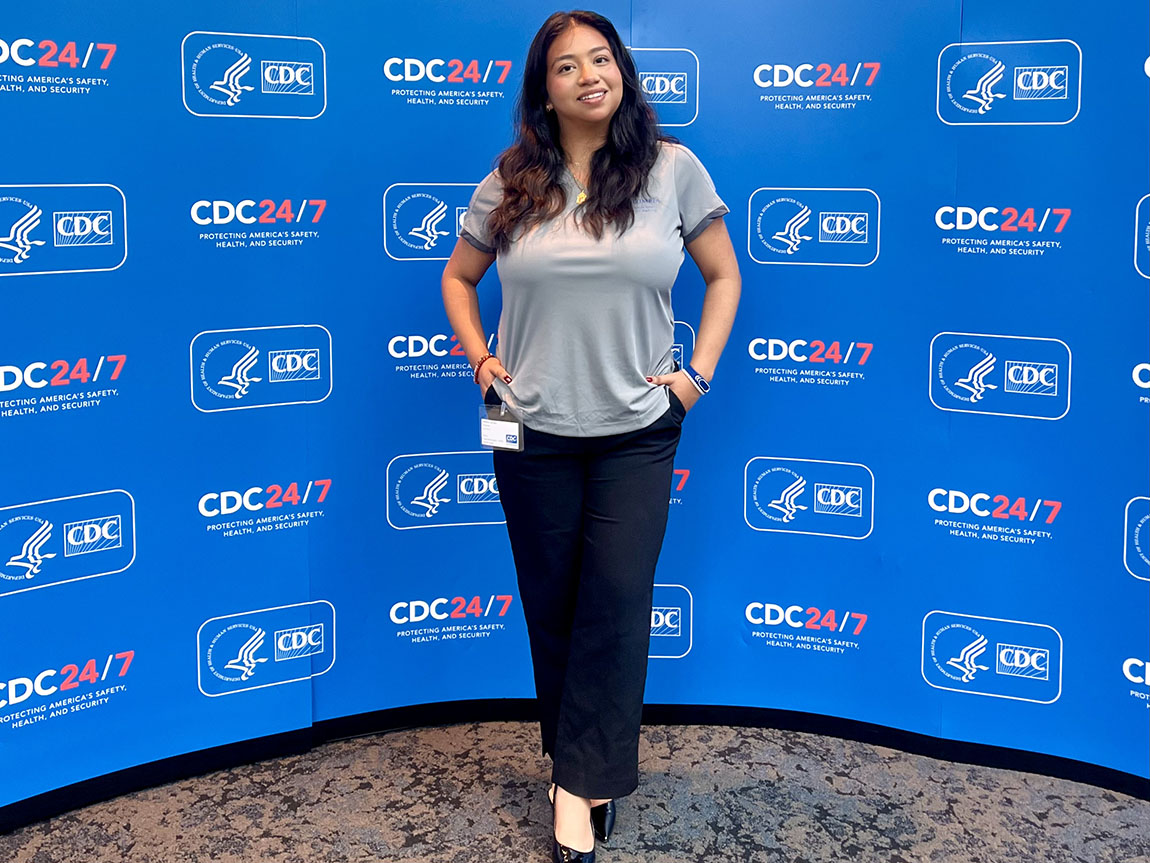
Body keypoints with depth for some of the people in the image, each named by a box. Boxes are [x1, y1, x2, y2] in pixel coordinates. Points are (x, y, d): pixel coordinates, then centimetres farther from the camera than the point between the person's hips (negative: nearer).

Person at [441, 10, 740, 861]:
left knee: (616, 601, -4)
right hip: (533, 432, 2)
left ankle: (581, 784, 8)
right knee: (552, 601, 10)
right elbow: (458, 278, 15)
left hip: (637, 431, -1)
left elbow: (723, 276, 7)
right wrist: (481, 361, 3)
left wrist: (698, 371, -2)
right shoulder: (510, 184, 1)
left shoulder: (673, 170, -3)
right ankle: (587, 763, 29)